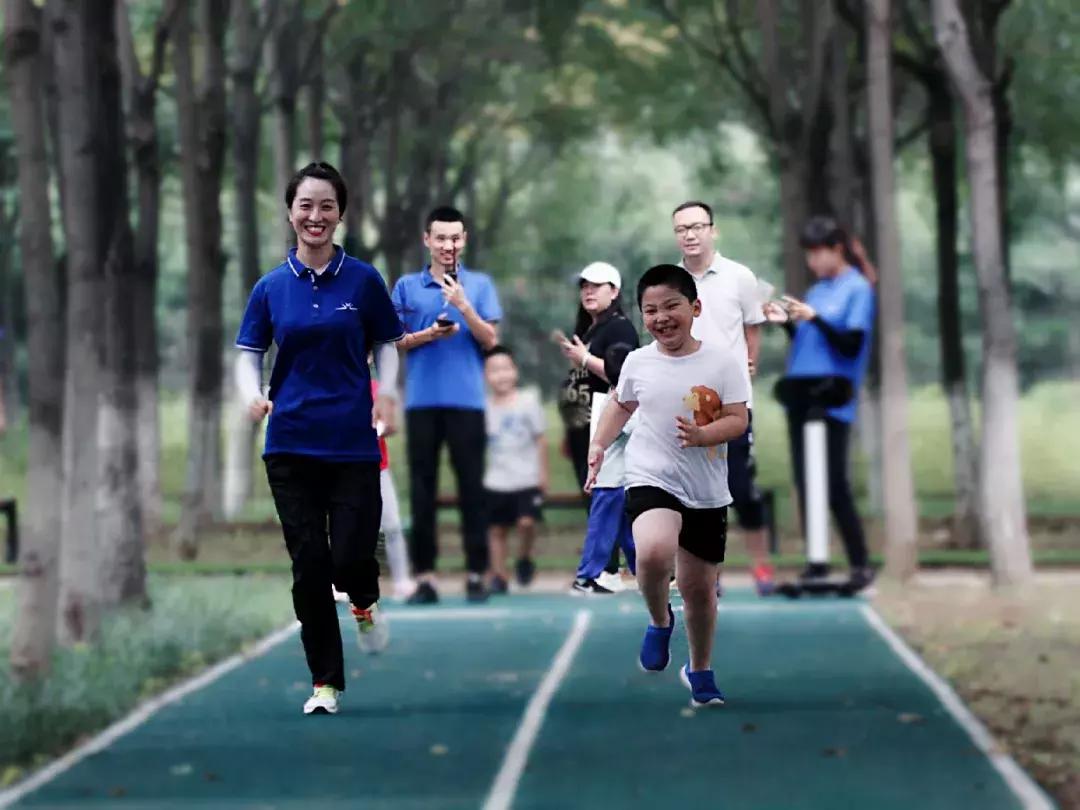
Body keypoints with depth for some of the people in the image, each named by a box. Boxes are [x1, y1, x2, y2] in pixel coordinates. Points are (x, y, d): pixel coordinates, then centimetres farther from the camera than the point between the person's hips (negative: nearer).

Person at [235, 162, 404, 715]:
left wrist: (385, 394, -8)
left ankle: (364, 603, 30)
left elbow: (387, 344, 9)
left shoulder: (362, 280, 2)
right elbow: (248, 353, 7)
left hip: (353, 442, -1)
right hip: (291, 444, 1)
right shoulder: (271, 287, 5)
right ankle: (325, 682, 10)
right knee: (309, 565, -1)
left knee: (350, 558, -9)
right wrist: (253, 394, -13)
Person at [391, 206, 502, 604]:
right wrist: (428, 335, -8)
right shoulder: (407, 286, 9)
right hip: (421, 401, 1)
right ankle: (425, 575, 2)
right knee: (422, 489, 0)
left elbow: (490, 339, 0)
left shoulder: (479, 285, 8)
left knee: (471, 486, -1)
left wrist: (464, 306, -14)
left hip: (466, 400, -1)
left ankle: (476, 574, 3)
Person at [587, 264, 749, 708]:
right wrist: (599, 445, 6)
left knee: (699, 586, 12)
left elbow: (737, 420, -8)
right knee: (655, 552, -33)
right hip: (651, 479, -1)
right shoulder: (637, 362, 0)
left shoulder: (723, 360, -6)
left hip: (707, 492, 1)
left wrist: (701, 435, -26)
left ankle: (700, 671, 37)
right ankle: (660, 622, -2)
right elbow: (621, 404, 19)